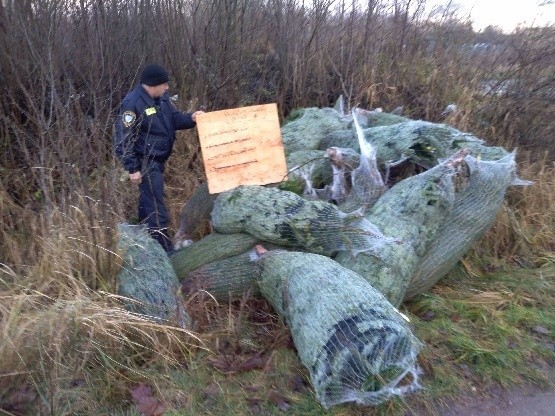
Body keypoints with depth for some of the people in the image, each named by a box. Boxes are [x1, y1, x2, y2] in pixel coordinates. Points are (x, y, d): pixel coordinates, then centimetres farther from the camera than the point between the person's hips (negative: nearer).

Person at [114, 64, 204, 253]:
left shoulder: (161, 97, 2)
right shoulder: (132, 104, -24)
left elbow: (174, 118, 12)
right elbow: (123, 140, -23)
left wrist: (190, 118, -10)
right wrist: (133, 168, -23)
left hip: (158, 159, 9)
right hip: (145, 162, -9)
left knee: (148, 198, 23)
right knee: (155, 205, -4)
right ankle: (164, 248, 5)